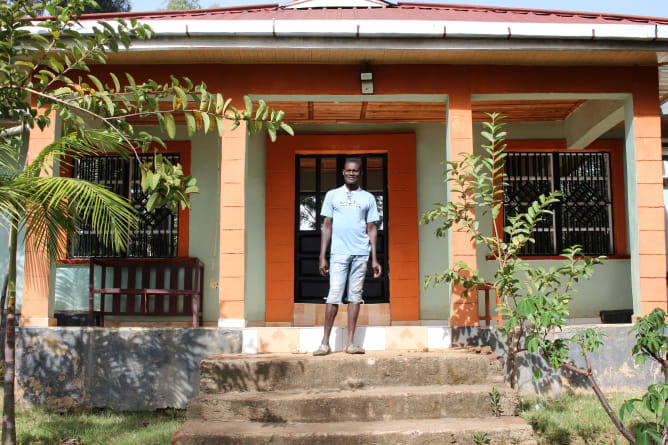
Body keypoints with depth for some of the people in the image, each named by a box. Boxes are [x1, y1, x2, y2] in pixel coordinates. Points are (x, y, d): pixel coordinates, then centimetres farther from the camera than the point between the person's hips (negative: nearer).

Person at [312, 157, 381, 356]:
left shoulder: (368, 198, 12)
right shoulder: (332, 195, 10)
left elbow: (371, 229, 11)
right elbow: (327, 226, 9)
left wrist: (374, 259, 5)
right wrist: (322, 256, 3)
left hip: (361, 254, 1)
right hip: (339, 253, -1)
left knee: (355, 295, 2)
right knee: (334, 295, -6)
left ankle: (351, 342, 5)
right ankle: (325, 343, -2)